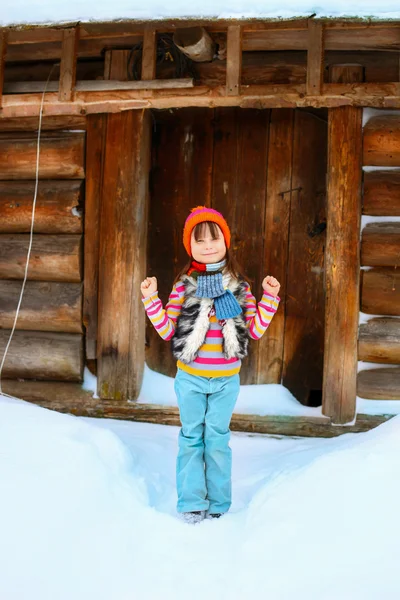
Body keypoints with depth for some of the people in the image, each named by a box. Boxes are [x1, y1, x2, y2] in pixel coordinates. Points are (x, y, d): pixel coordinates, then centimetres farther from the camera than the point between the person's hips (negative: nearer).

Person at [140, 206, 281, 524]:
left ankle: (218, 505, 20)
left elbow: (255, 331, 2)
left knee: (217, 439, 8)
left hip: (226, 380, 0)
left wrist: (270, 297, -5)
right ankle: (192, 504, 16)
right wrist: (150, 299, -12)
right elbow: (167, 330, -2)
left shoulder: (239, 286, 1)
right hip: (190, 379, 0)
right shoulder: (184, 285, -3)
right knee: (192, 438, 8)